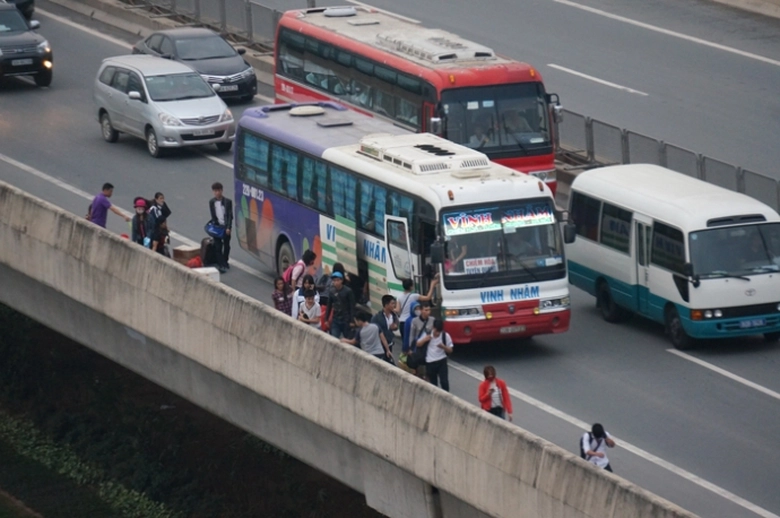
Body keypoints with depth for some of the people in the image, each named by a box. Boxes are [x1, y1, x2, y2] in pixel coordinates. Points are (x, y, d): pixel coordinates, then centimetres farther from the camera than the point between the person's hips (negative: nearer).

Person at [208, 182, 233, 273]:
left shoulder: (228, 201, -6)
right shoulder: (211, 202, 0)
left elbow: (230, 215, -6)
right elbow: (213, 215, 4)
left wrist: (228, 227, -13)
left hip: (226, 226, -1)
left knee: (226, 245, 11)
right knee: (218, 246, -5)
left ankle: (225, 262, 30)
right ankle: (221, 265, -6)